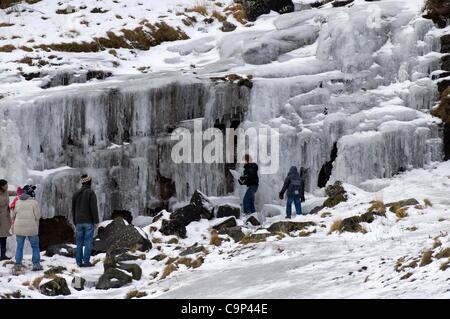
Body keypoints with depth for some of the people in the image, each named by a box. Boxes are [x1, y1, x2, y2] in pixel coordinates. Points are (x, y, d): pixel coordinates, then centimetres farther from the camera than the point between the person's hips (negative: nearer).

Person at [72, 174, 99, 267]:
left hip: (79, 222, 5)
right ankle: (86, 261, -7)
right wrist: (96, 221, -12)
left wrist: (75, 222, 20)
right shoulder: (91, 193, -9)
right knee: (88, 241, -3)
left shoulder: (76, 194, 9)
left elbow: (73, 209, 12)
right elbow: (94, 208, -16)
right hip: (89, 221, -5)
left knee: (79, 242, 7)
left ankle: (79, 262, 4)